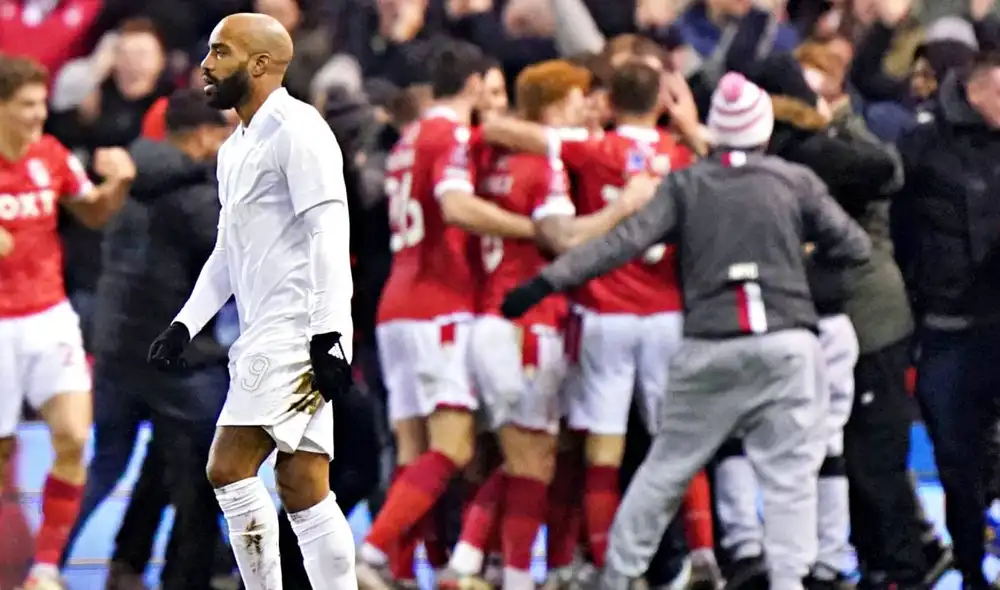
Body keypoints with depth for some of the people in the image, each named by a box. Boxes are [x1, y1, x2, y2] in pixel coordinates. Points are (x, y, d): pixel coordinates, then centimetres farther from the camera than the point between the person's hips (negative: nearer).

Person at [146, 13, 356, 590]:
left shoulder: (296, 129, -9)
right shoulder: (236, 148, 21)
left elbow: (328, 234, -17)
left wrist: (328, 336, -22)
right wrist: (184, 326, 20)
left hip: (297, 334, -10)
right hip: (266, 339, 10)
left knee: (230, 467, -14)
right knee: (304, 489, 4)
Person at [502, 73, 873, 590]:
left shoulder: (684, 185, 5)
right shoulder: (796, 182, 5)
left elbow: (626, 241, -5)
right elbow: (854, 247, 6)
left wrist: (548, 281, -7)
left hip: (710, 347, 1)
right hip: (786, 343, -1)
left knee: (666, 467, 13)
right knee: (789, 472, 0)